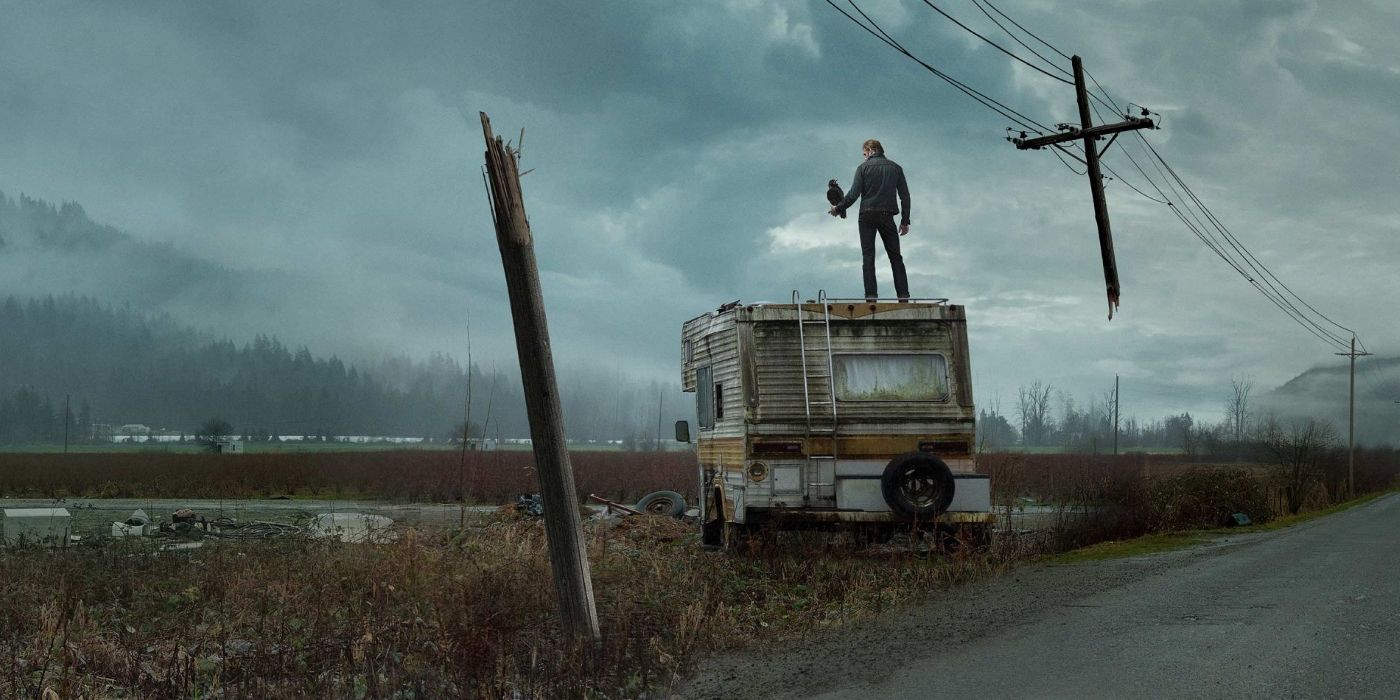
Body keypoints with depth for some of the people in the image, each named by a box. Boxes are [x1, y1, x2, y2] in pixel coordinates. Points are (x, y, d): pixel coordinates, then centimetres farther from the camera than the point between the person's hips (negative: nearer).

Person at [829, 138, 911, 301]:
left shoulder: (864, 167, -1)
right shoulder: (895, 167, 9)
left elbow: (853, 194, -7)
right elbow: (905, 195, 6)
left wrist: (838, 209, 7)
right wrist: (905, 221, 10)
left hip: (867, 216, -2)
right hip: (887, 216, 2)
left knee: (868, 256, 0)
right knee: (895, 256, 7)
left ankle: (871, 294, -8)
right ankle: (903, 295, 0)